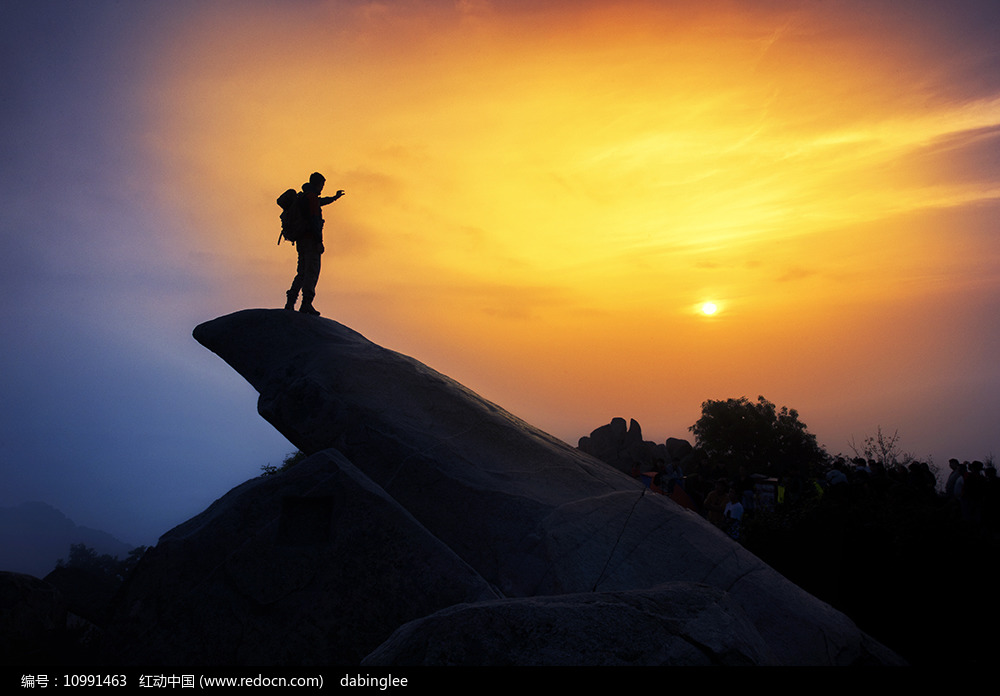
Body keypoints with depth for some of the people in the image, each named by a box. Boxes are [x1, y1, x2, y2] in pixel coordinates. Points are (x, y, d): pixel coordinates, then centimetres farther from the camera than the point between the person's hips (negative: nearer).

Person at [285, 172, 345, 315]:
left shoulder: (302, 198, 24)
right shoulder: (312, 197, -6)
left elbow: (320, 202, 45)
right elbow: (314, 220, -17)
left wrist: (334, 198, 60)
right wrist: (319, 241, -21)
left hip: (301, 241, 9)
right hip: (311, 240, -9)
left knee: (302, 273, 11)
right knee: (312, 272, -14)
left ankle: (290, 302, 4)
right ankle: (306, 303, -23)